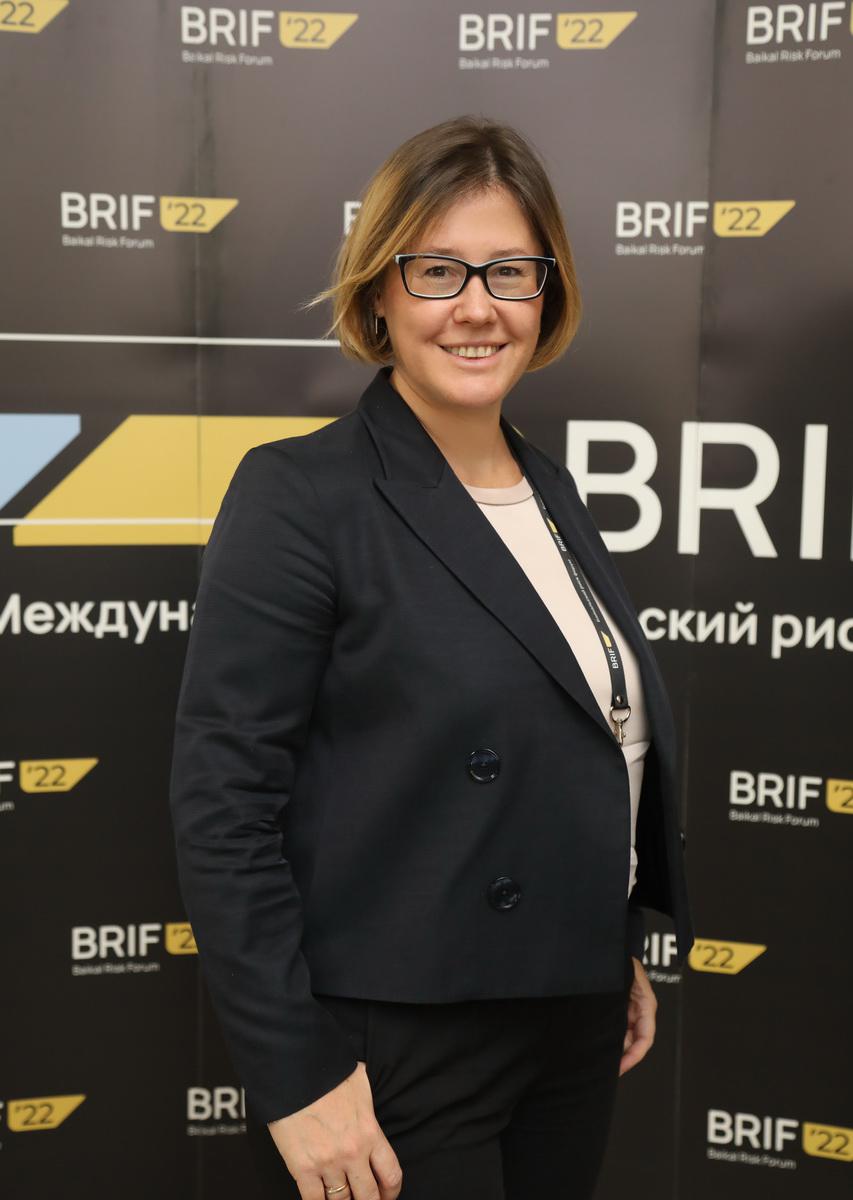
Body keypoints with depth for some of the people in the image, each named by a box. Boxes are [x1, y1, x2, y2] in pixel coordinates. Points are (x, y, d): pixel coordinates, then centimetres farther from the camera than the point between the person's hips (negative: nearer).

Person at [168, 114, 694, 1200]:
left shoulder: (549, 490, 7)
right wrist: (295, 1081, -18)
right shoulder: (301, 495, -15)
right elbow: (223, 806, -17)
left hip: (576, 1029, 7)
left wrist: (618, 951, 15)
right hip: (394, 1059, -6)